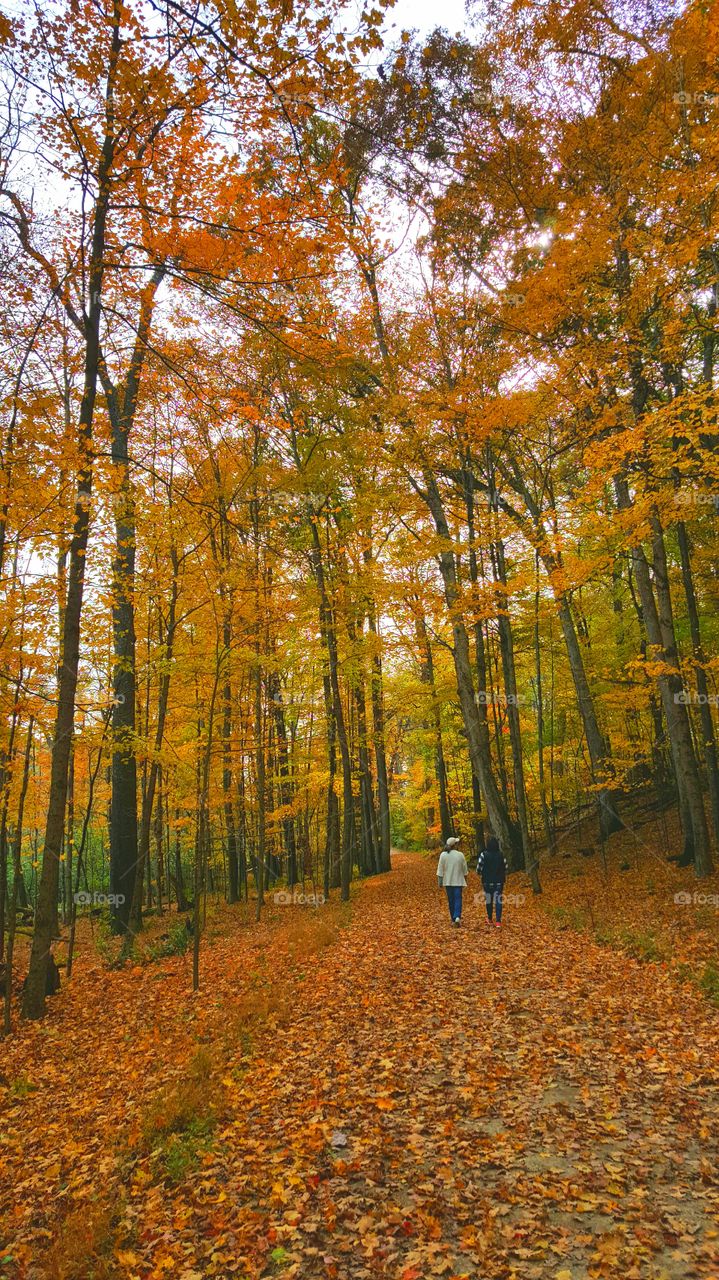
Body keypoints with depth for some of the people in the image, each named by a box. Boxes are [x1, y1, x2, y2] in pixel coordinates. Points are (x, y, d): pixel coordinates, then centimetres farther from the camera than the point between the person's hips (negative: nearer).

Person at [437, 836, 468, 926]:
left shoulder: (443, 855, -6)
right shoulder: (460, 855, -7)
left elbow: (440, 870, -4)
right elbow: (464, 870, 2)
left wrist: (440, 882, 3)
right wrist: (465, 880, 17)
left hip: (448, 881, 2)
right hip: (458, 881, -2)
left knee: (451, 900, 12)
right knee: (458, 899, -1)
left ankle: (453, 919, 18)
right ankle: (457, 916, -19)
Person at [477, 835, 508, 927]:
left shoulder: (484, 854, -12)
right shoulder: (501, 855, -4)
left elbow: (479, 868, -10)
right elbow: (505, 868, 1)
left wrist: (479, 873, 12)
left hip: (487, 881, -1)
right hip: (499, 882, 1)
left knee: (489, 900, 15)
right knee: (498, 900, 2)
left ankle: (489, 919, 29)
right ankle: (498, 921, -7)